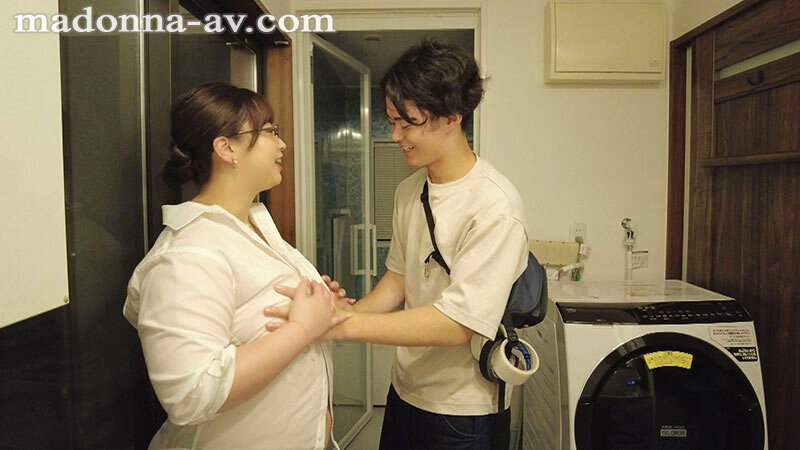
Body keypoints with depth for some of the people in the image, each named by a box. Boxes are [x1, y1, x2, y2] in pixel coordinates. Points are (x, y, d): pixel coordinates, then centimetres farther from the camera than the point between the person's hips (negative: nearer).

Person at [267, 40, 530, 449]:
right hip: (404, 392, 6)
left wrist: (346, 323, -30)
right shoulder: (408, 191, 1)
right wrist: (350, 309, -10)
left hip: (463, 414, -6)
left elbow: (457, 324, -26)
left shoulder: (495, 208, -22)